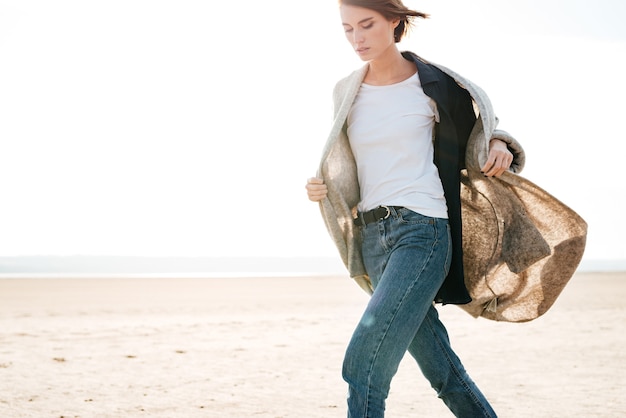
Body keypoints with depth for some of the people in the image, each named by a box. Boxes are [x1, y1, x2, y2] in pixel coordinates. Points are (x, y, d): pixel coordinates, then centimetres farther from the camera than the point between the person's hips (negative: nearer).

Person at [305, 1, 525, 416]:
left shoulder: (433, 83, -1)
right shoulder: (347, 92, 11)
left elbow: (479, 123, 15)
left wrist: (500, 145, -7)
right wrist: (323, 186, 0)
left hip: (422, 230, -5)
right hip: (373, 237, 5)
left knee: (363, 364, -18)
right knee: (441, 368, 10)